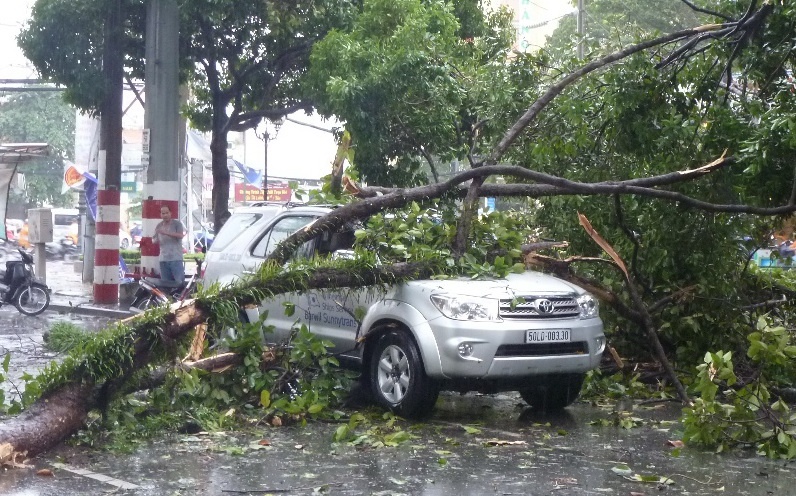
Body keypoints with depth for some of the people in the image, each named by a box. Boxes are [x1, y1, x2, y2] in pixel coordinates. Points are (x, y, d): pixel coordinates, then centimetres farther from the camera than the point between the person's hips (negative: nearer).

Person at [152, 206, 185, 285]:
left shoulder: (177, 224, 0)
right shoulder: (159, 226, 17)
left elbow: (180, 235, -16)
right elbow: (153, 240, 24)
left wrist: (166, 233, -24)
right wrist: (155, 241, 0)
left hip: (176, 258, -5)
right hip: (163, 259, 5)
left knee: (179, 281, -12)